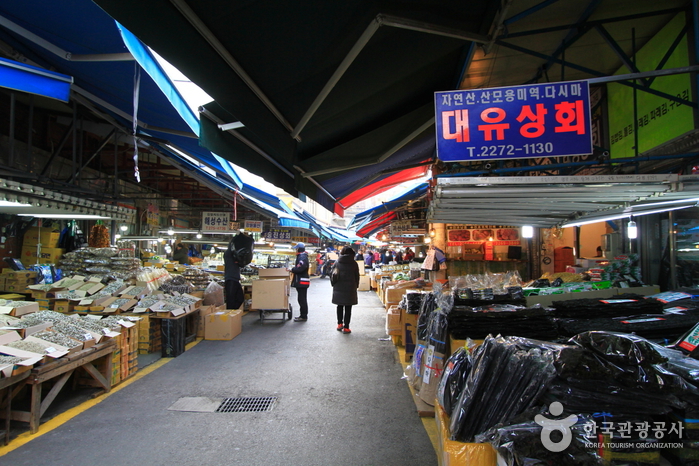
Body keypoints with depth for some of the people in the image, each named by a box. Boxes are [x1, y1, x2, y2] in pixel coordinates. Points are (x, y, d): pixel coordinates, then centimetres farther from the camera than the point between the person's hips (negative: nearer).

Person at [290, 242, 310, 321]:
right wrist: (294, 267, 7)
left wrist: (292, 269, -15)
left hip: (301, 282, -11)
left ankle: (303, 316, 2)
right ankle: (303, 315, 25)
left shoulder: (302, 257, -17)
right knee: (302, 299, 16)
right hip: (300, 282, 11)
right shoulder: (301, 256, 17)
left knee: (302, 299, -4)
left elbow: (300, 268, -28)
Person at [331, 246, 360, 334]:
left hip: (338, 288, 2)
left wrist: (333, 284, 13)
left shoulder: (337, 262, -1)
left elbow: (332, 274, 2)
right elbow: (357, 276, 1)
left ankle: (339, 324, 20)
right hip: (350, 289, -2)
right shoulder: (354, 263, -5)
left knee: (340, 306, 18)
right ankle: (346, 327, 2)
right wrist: (356, 286, 13)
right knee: (348, 308, 3)